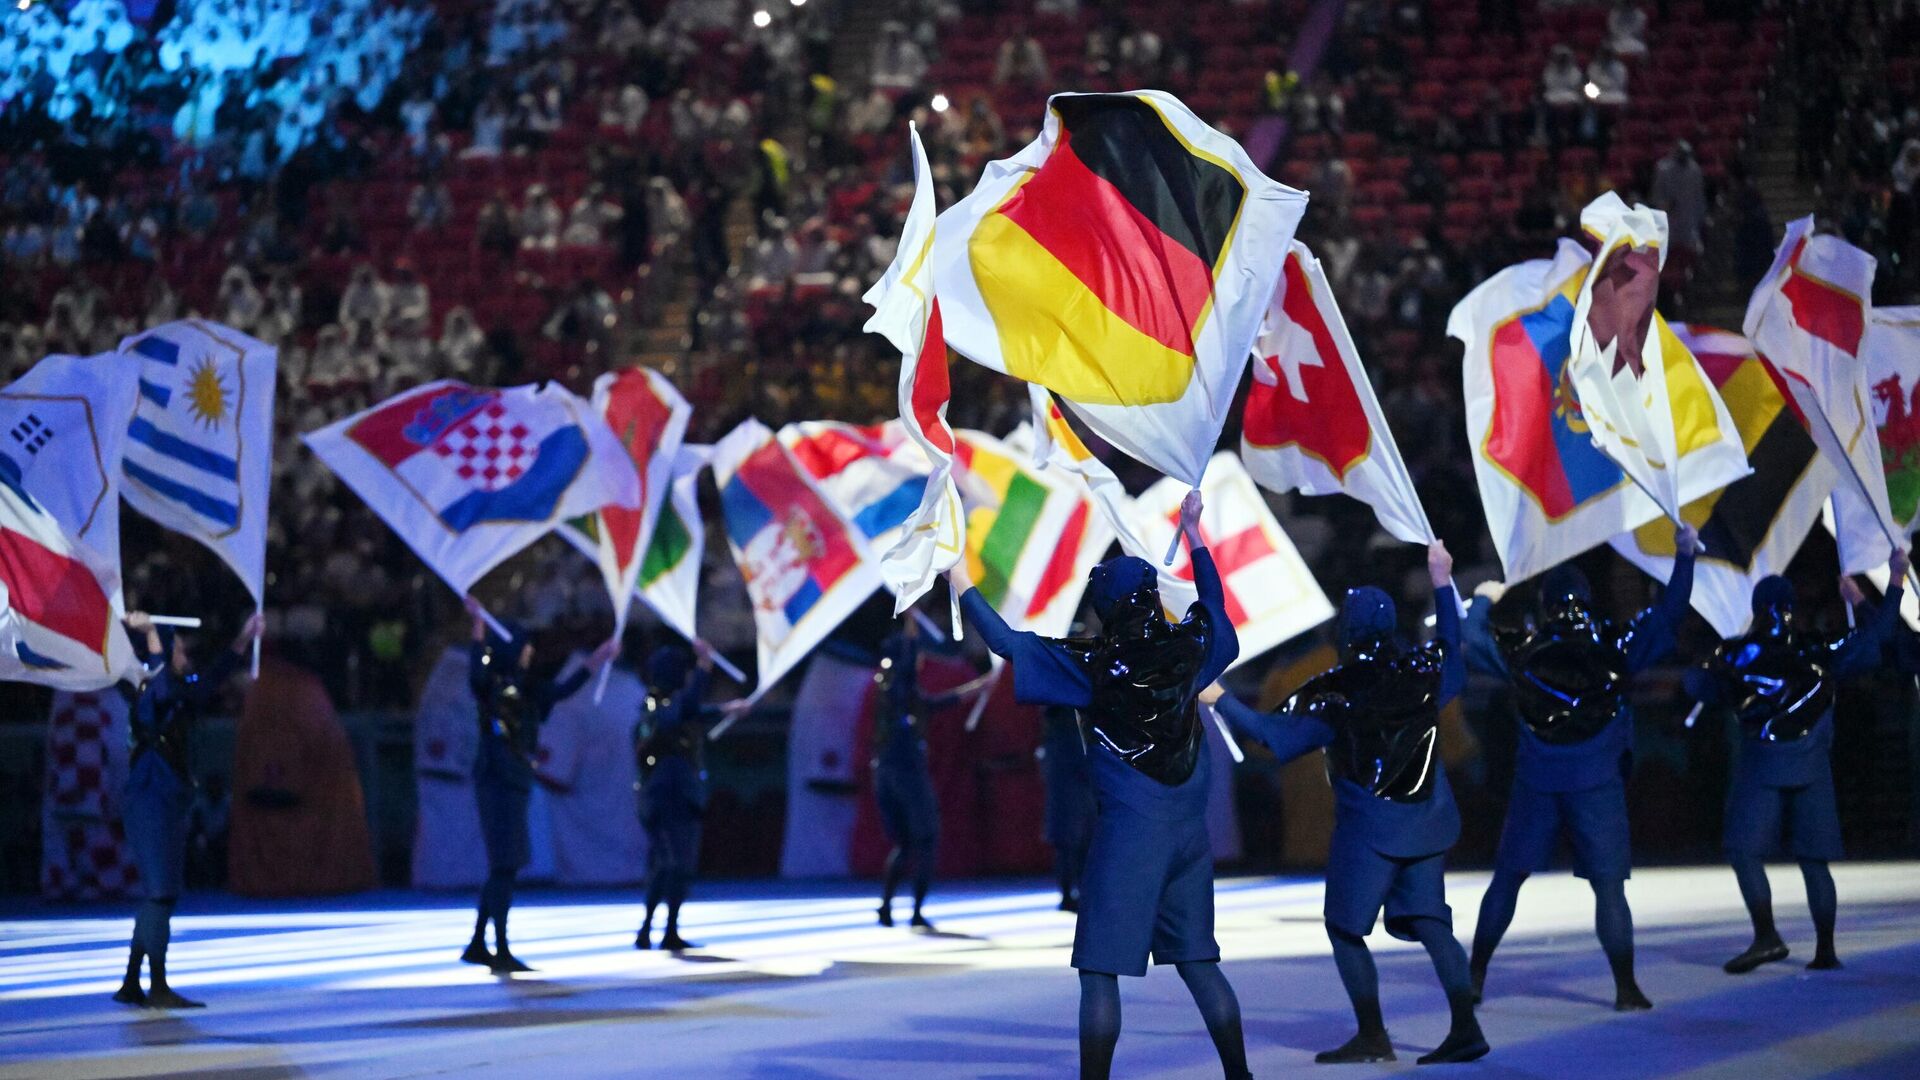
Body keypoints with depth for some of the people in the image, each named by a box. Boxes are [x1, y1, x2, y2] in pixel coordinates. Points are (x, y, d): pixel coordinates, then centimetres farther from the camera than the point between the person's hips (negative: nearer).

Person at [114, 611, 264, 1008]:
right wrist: (151, 634, -34)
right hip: (149, 805, -10)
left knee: (162, 896, 11)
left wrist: (244, 640, 35)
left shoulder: (181, 697, 14)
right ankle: (158, 988, -11)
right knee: (160, 894, -11)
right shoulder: (151, 697, -11)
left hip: (171, 807, 10)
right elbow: (163, 681, -35)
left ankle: (131, 986, 15)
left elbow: (213, 678, 30)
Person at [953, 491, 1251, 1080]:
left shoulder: (1095, 665, -12)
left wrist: (961, 583, 2)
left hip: (1127, 830, -6)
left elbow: (1007, 643, -10)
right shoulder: (1187, 650, 1)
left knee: (1100, 970, -2)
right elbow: (1213, 600, 22)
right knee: (1196, 958, 15)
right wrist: (1192, 530, 33)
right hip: (1189, 829, 6)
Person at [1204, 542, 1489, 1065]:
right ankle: (1465, 1028, 1)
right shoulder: (1422, 673, -1)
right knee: (1430, 923, 9)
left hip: (1369, 829, -5)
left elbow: (1274, 734, -13)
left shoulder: (1335, 695, -15)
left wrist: (1219, 699, -6)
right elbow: (1451, 648, 21)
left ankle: (1372, 1036, 4)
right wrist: (1443, 584, 29)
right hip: (1428, 824, 5)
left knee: (1345, 926, 6)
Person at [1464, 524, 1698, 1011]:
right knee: (1608, 886, 0)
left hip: (1536, 786, 1)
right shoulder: (1614, 647, -6)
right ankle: (1625, 988, -4)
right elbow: (1668, 616, -5)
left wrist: (1482, 601, 30)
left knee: (1507, 877, 11)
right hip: (1597, 787, -1)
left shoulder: (1521, 650, -2)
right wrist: (1684, 557, -1)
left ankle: (1475, 976, 14)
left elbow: (1470, 640, 13)